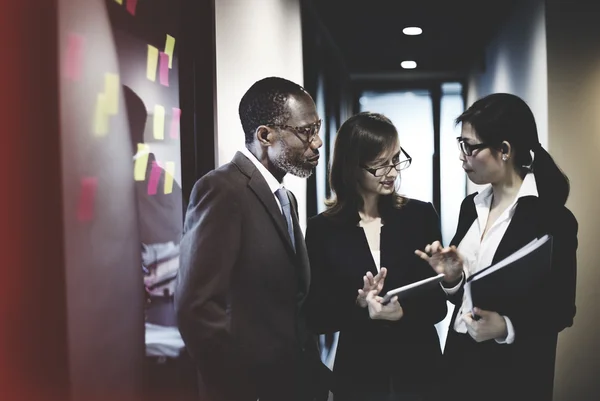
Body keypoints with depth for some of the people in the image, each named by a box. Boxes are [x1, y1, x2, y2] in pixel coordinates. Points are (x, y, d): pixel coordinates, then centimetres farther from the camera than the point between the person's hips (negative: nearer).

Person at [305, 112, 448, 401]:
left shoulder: (421, 215, -3)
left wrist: (403, 311, -21)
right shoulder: (322, 229, -5)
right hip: (357, 373, -1)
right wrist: (360, 305, -22)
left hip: (419, 368, 1)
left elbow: (438, 303, -3)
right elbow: (318, 317, -5)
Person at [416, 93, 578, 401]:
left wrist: (506, 327, -26)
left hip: (514, 375, -6)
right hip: (461, 360, 6)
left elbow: (561, 310, -12)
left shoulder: (553, 218, -13)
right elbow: (464, 295, 9)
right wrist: (452, 278, -10)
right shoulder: (471, 207, 5)